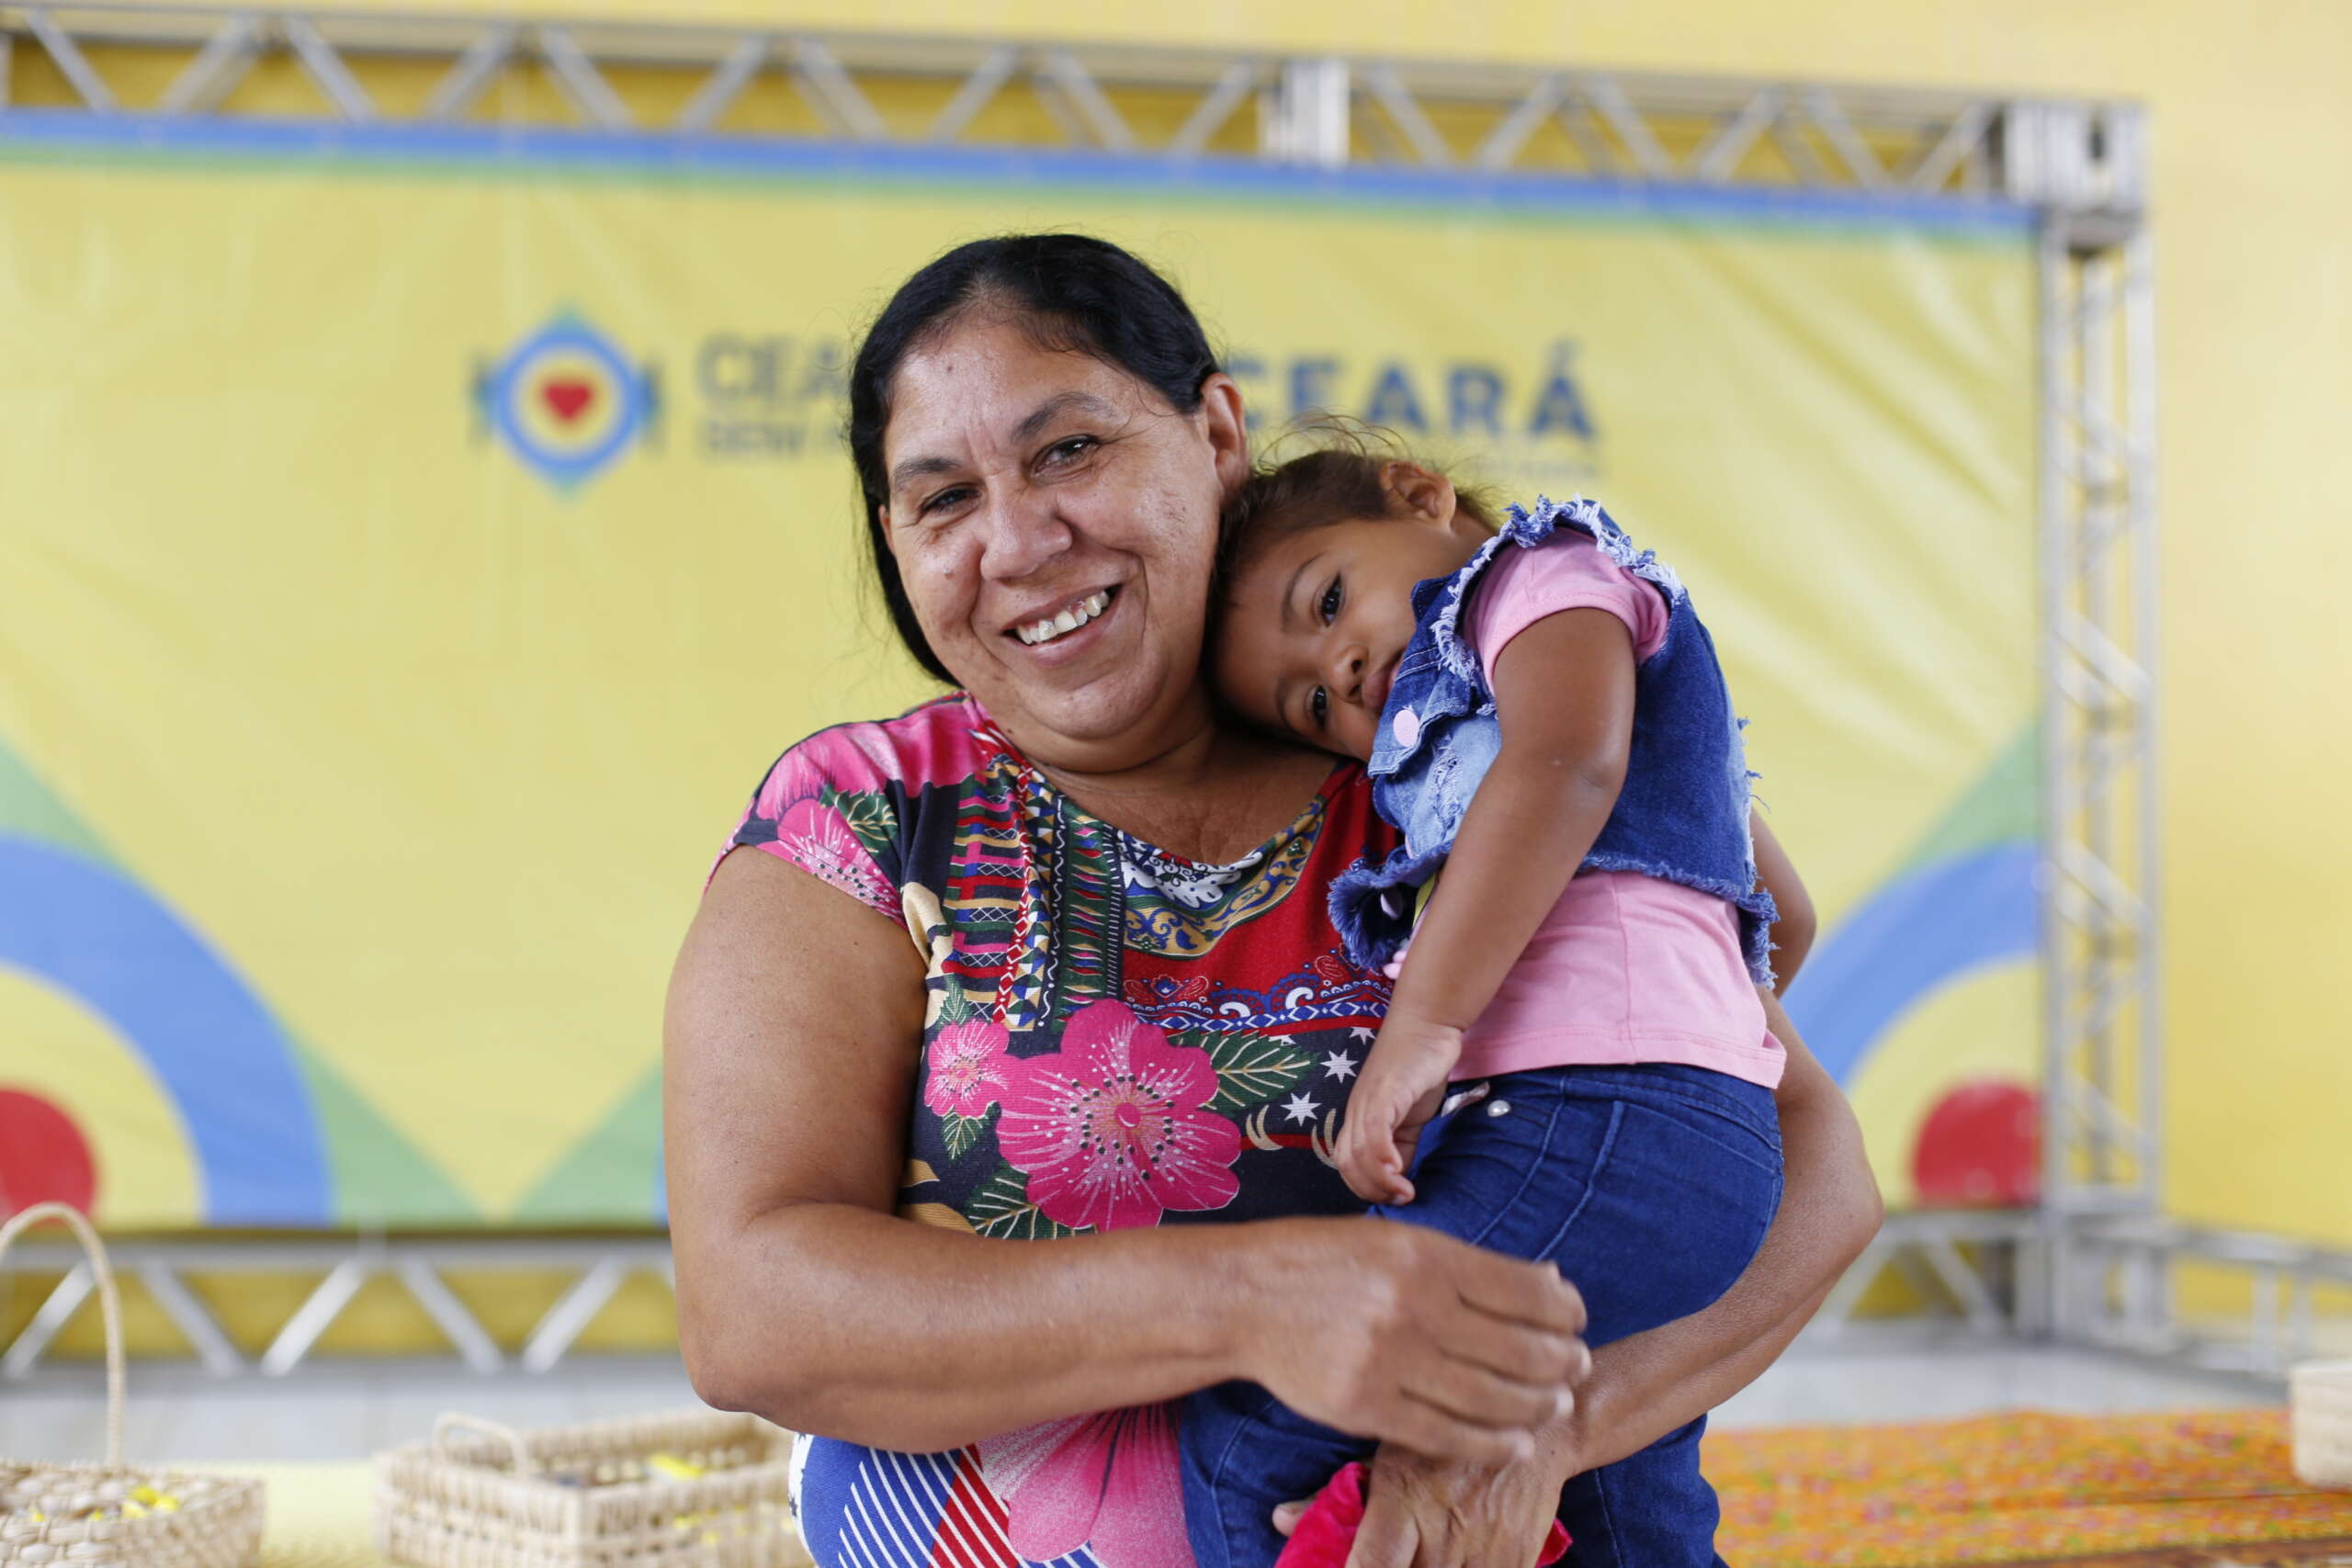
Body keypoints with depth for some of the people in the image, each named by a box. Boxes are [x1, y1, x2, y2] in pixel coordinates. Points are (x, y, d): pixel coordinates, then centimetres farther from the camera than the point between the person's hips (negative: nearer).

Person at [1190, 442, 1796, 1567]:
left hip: (1604, 1121, -11)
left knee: (1240, 1439, -14)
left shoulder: (1546, 570, 6)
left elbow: (1570, 764, -16)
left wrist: (1424, 1024, -19)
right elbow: (1781, 916, 37)